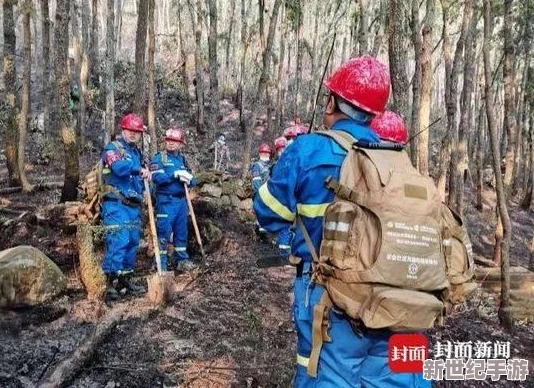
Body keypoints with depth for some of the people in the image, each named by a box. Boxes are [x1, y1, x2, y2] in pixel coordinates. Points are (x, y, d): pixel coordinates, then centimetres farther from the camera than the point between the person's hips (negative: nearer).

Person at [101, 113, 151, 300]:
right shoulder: (113, 148, -5)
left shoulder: (137, 152, 20)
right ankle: (111, 282, -12)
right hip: (117, 205, -8)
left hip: (134, 206, 8)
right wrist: (139, 170, -31)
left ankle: (125, 278, 21)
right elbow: (119, 167, -26)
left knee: (133, 242, 11)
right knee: (118, 242, -15)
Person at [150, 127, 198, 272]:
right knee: (164, 232, -5)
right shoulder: (158, 158, -1)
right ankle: (161, 263, 2)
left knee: (182, 231, 12)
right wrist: (176, 174, -20)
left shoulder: (183, 159, 15)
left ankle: (181, 259, 24)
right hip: (166, 201, -6)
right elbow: (157, 178, -16)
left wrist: (188, 179, -11)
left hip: (182, 201, 6)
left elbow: (193, 179, 12)